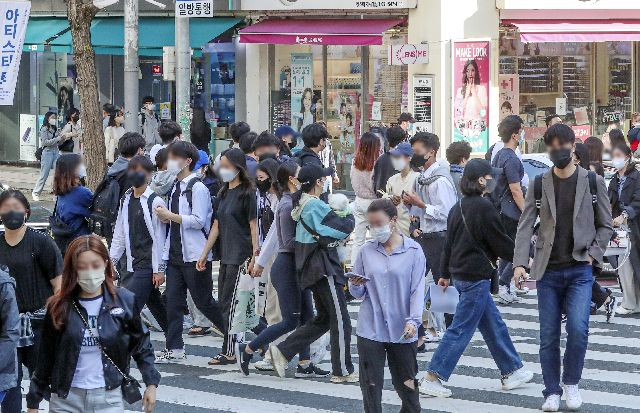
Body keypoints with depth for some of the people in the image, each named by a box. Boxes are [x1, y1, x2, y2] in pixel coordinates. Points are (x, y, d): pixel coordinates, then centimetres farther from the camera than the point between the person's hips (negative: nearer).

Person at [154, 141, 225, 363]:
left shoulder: (198, 188, -12)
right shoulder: (175, 187, 14)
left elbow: (198, 221, -19)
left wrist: (170, 216, -17)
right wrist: (166, 216, 3)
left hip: (195, 255, -8)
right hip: (175, 253, 8)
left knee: (203, 302, 0)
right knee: (173, 300, 3)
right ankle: (174, 349, 5)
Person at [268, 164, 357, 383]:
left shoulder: (301, 204, 12)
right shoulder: (316, 206, -17)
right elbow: (344, 228, -15)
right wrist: (350, 217, 6)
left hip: (310, 267, 10)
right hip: (323, 267, -10)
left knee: (323, 319, 16)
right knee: (340, 320, -2)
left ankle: (282, 351, 10)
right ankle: (342, 371, 3)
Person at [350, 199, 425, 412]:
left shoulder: (413, 251, -3)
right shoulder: (366, 251, 4)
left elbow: (417, 289, -5)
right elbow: (358, 293, 10)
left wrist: (413, 321, -16)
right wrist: (356, 286, -14)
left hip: (401, 331, -2)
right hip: (370, 330, 2)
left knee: (406, 383, 10)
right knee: (371, 387, 2)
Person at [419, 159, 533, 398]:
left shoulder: (459, 207, 10)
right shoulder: (483, 207, -16)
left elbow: (449, 242, 17)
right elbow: (500, 242, -11)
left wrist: (445, 274, 26)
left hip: (460, 273, 9)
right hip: (476, 276, -9)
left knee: (493, 324, 17)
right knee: (461, 329, -6)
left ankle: (512, 372, 24)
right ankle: (432, 379, -6)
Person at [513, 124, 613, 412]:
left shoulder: (592, 182, 3)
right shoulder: (539, 184, 4)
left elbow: (605, 225, 9)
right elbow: (525, 225, -2)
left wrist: (593, 253, -5)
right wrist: (520, 262, -14)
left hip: (580, 270, -1)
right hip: (548, 271, 1)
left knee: (578, 328, -16)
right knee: (549, 336, 3)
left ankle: (571, 382, 6)